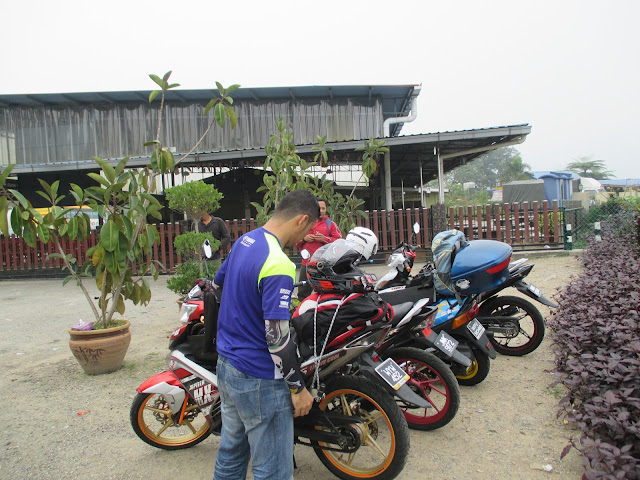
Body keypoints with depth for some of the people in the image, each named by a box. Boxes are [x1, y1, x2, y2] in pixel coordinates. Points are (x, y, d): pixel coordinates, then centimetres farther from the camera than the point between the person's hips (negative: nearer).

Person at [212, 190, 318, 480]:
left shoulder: (243, 241, 2)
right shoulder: (278, 266, -26)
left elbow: (217, 282, 19)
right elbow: (277, 337, -25)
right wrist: (298, 388, -13)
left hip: (226, 364, 9)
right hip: (259, 380, -9)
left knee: (231, 454, 25)